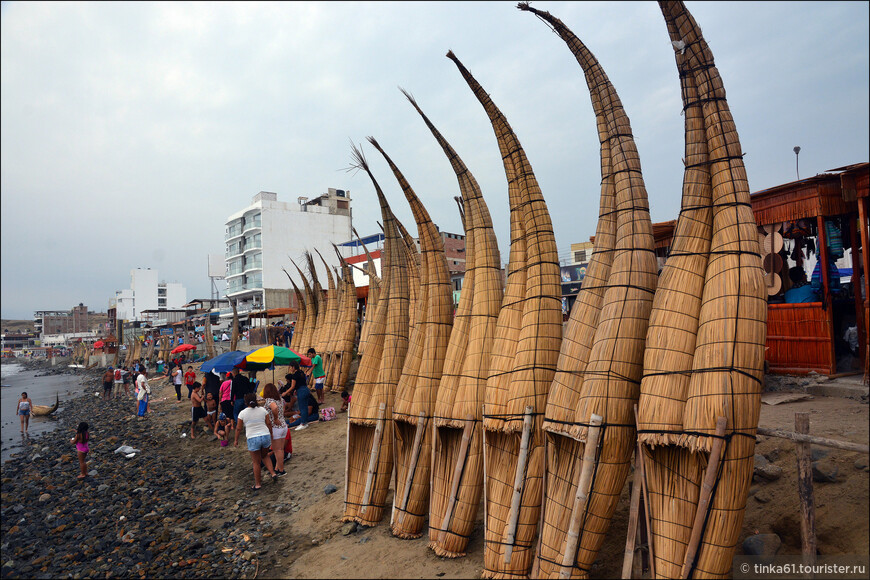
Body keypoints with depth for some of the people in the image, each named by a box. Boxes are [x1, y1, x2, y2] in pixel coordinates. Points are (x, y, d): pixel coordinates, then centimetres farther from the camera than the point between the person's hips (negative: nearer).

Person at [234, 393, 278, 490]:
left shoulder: (242, 413, -3)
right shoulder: (263, 410, 2)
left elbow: (238, 428, 1)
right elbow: (269, 423, 3)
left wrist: (236, 440, 14)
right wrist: (271, 435, 14)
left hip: (253, 439, -3)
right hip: (266, 436, 3)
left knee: (256, 462, 9)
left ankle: (257, 484, 17)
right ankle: (273, 473, 13)